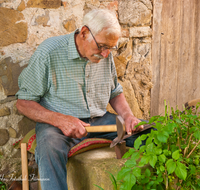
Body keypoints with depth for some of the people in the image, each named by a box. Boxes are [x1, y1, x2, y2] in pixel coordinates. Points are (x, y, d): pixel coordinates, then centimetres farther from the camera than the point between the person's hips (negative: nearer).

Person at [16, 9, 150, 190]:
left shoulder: (105, 55, 5)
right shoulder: (49, 53, -13)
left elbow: (115, 92, 19)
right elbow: (23, 102, -10)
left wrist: (128, 115, -3)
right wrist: (60, 120, -26)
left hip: (100, 120, 5)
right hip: (57, 122, -5)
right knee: (49, 146, -41)